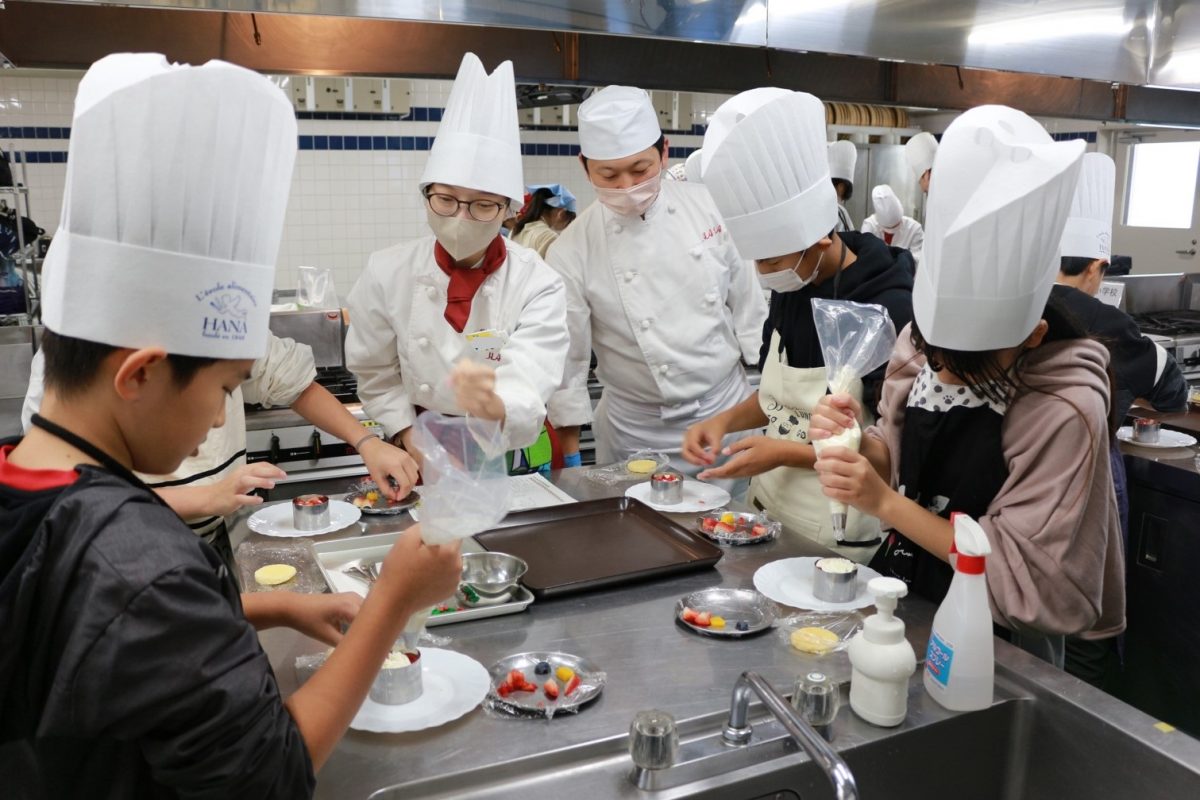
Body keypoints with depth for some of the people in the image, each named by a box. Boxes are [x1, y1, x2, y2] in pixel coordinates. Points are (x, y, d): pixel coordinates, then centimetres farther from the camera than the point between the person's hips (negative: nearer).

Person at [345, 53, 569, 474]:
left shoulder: (537, 283, -14)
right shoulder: (387, 273, -7)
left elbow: (527, 386, -27)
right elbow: (376, 375, 5)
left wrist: (495, 405, -47)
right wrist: (410, 437, -5)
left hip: (512, 455, -1)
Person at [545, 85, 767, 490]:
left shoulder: (710, 206, -7)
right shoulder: (572, 251, -11)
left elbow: (749, 304, 1)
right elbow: (567, 359, -6)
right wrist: (570, 464, -3)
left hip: (729, 410, 2)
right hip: (642, 435, -1)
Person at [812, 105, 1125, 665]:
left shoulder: (1065, 412, -21)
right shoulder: (924, 338, -7)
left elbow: (1019, 572, -17)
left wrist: (884, 503, -22)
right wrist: (857, 443, -16)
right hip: (903, 592, 4)